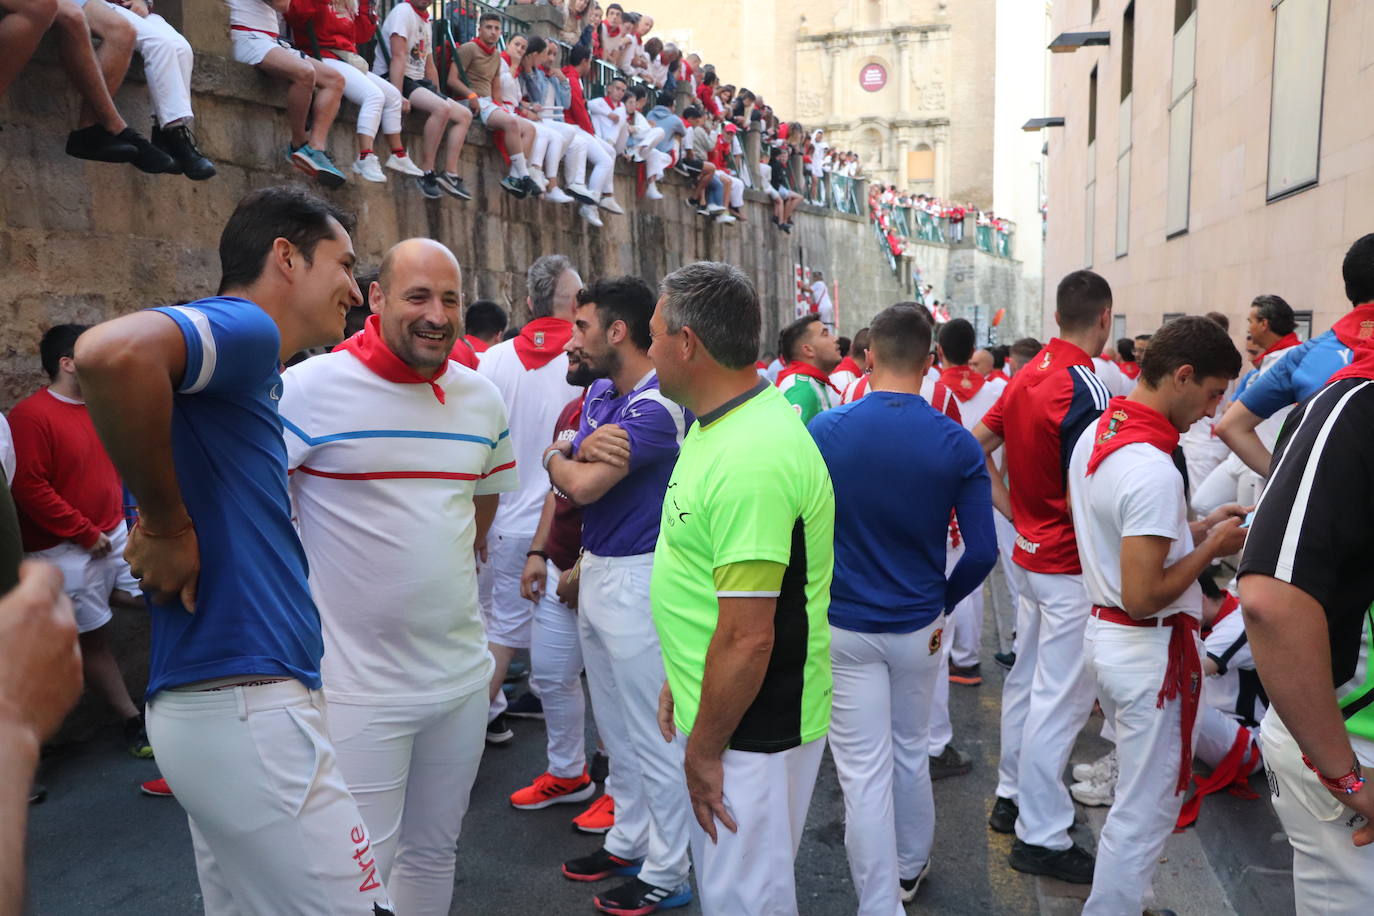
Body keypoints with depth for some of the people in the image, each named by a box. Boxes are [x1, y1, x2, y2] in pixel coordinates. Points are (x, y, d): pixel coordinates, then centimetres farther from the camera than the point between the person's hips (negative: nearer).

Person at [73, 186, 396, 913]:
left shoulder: (245, 374, 18)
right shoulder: (244, 327, -9)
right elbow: (112, 352, -31)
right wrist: (168, 527, -20)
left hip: (229, 702, 10)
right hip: (244, 707, -10)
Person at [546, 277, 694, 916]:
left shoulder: (657, 407, -20)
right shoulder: (599, 392, 9)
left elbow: (582, 486, -25)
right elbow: (566, 482, 5)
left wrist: (557, 456, -4)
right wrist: (580, 452, -17)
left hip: (637, 578, -9)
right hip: (595, 570, 10)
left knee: (653, 732, 3)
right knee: (614, 726, 21)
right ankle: (628, 840, 39)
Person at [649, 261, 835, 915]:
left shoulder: (751, 459, -29)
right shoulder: (718, 426, 5)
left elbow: (747, 636, -28)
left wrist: (705, 749, -16)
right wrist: (681, 684, 16)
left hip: (748, 729, -10)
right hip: (709, 705, 10)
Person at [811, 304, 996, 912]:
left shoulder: (824, 430, -12)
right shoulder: (958, 445, -10)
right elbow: (982, 551, -10)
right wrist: (944, 601, 7)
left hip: (843, 627, -2)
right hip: (919, 626, 2)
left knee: (863, 772, 6)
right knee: (911, 753, 23)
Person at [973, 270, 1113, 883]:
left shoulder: (1028, 374, 6)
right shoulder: (1085, 387, -19)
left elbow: (973, 448, 9)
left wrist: (1014, 512, 10)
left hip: (1031, 552, 9)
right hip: (1071, 566, -9)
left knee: (1027, 679, 19)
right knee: (1060, 697, 0)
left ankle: (1013, 796, 33)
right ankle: (1041, 837, 10)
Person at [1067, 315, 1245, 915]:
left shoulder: (1094, 435, 3)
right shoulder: (1153, 470, -26)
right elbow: (1143, 597, -26)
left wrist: (1197, 527, 9)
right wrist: (1212, 547, -13)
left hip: (1104, 635, 10)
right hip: (1151, 651, -10)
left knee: (1136, 796, 23)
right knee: (1146, 811, 6)